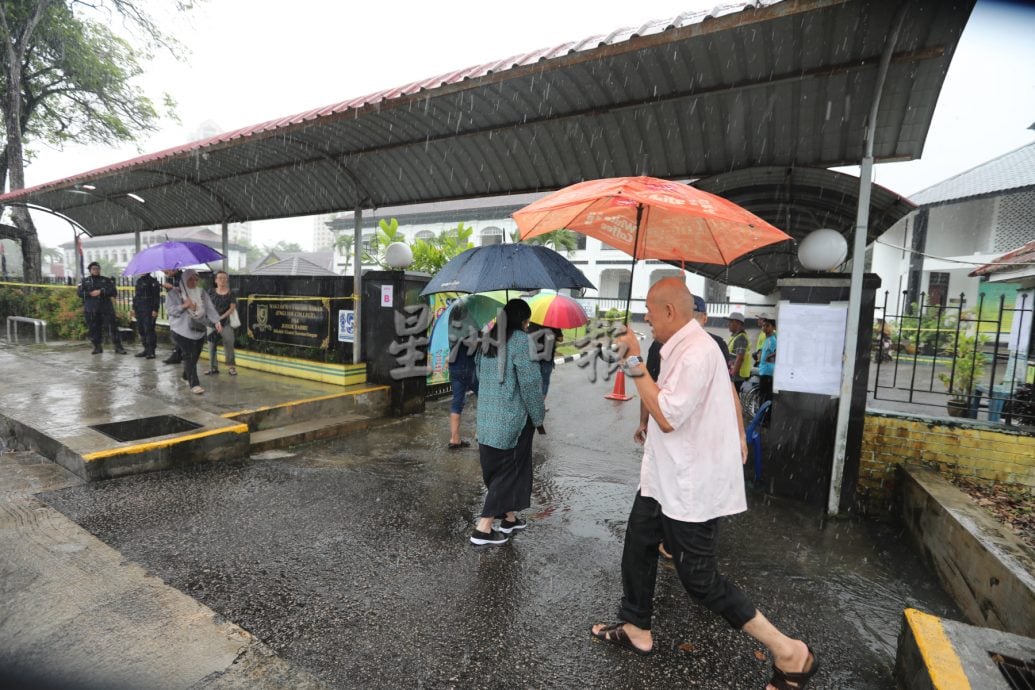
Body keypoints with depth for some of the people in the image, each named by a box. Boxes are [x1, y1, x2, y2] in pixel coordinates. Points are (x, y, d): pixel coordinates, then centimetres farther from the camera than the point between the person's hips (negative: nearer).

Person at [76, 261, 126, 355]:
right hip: (91, 310, 1)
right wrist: (90, 294, -11)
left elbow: (114, 292, -1)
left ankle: (118, 347, -7)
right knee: (94, 329, 3)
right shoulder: (85, 281, 14)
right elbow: (79, 292, 4)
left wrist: (101, 292, -12)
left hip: (106, 308, -1)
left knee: (112, 327, -8)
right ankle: (97, 347, 14)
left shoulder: (106, 280, 11)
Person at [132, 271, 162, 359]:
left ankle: (151, 351, -4)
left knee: (149, 330, -8)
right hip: (139, 311, 8)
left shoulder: (153, 282, -5)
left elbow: (157, 297, -10)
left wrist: (155, 310, -16)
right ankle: (146, 349, 15)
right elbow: (136, 295, 23)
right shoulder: (138, 281, 17)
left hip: (149, 311, -8)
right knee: (141, 330, 8)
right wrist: (134, 308, 18)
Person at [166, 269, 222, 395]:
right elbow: (170, 309, -8)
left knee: (194, 356, 12)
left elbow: (210, 308, -3)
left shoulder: (202, 293, 8)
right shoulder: (174, 293, -1)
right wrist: (184, 306, -24)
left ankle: (186, 376, 37)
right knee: (189, 356, -9)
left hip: (199, 331, 4)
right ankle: (194, 384, -11)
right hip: (182, 331, -4)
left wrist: (217, 321, -18)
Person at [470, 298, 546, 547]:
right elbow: (530, 382, -16)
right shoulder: (520, 340, -15)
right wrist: (538, 417, -5)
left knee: (496, 468, 17)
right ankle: (483, 528, 7)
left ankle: (509, 518, 33)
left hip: (487, 417, 8)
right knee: (509, 470, 5)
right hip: (512, 418, -8)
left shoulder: (489, 339, 9)